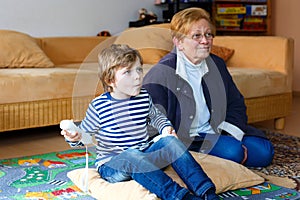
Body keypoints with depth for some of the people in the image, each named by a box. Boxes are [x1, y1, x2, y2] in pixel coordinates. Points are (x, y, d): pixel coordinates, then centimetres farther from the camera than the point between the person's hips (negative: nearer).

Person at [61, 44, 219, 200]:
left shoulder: (144, 98, 3)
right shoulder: (99, 106, -9)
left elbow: (155, 116, 24)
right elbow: (84, 132, 3)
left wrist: (165, 127, 5)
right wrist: (74, 138, -20)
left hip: (143, 154, 5)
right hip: (111, 164, -4)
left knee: (171, 141, -18)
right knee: (132, 157, -37)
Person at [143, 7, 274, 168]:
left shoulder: (217, 64, 6)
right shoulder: (161, 73, -17)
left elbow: (236, 104, 13)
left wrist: (235, 135, -4)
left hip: (215, 131, 7)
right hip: (184, 139, -7)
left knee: (264, 151, -2)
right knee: (231, 151, -27)